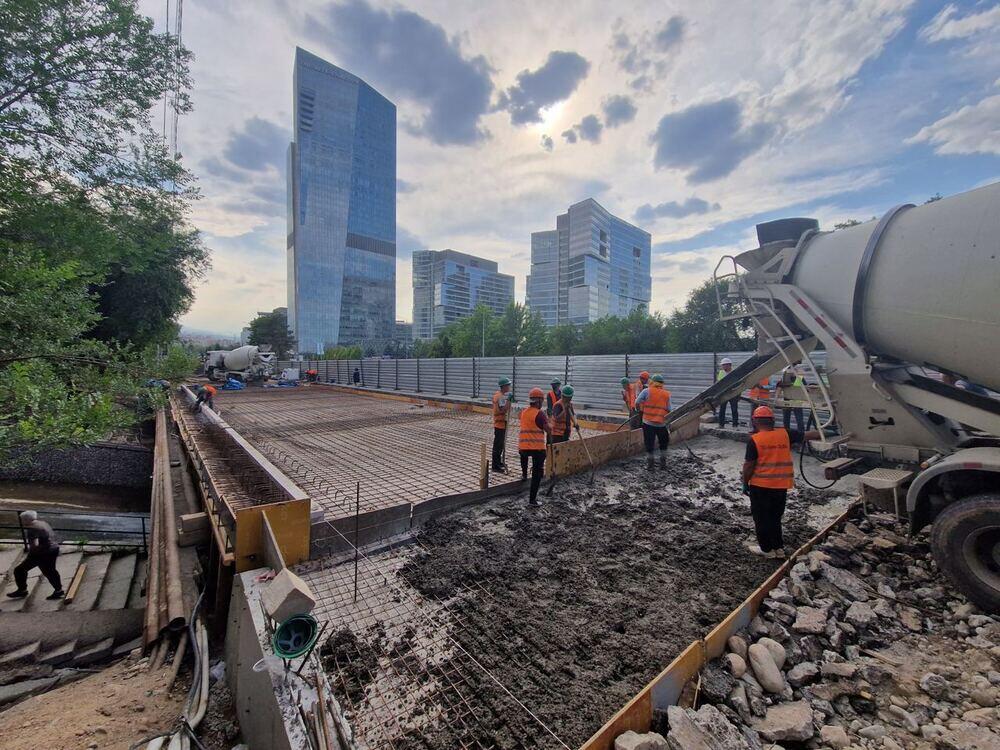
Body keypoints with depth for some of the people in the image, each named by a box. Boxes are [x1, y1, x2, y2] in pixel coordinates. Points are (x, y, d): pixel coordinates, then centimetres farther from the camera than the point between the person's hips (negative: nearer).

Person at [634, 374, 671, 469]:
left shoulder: (647, 391, -4)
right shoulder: (666, 394, 4)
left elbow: (637, 402, -7)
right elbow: (669, 410, 3)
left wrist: (639, 410, 12)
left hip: (648, 422, -2)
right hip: (661, 423, 2)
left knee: (649, 443, 6)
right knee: (663, 443, 21)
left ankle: (649, 463, 11)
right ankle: (663, 463, 22)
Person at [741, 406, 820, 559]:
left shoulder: (755, 440, -15)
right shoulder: (785, 434, -3)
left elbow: (749, 465, -13)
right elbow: (806, 435, 13)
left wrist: (745, 483, -2)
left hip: (760, 486, -5)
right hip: (781, 486, 5)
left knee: (761, 519, 10)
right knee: (775, 518, 21)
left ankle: (767, 549, 18)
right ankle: (779, 548, 28)